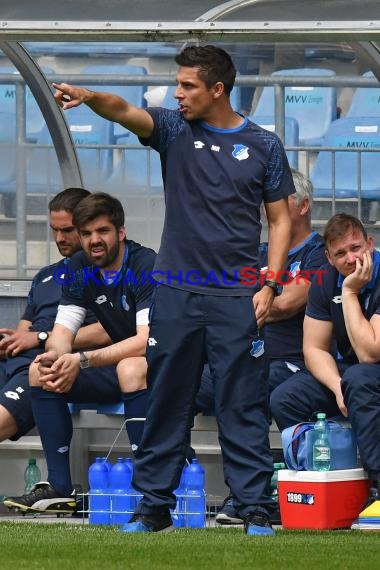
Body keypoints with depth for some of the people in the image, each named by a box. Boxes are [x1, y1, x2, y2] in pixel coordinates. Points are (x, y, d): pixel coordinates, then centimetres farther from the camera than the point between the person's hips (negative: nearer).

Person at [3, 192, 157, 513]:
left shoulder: (146, 265, -20)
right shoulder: (80, 269, 2)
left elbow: (147, 340, -29)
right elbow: (63, 331, 0)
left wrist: (83, 361, -35)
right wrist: (55, 357, -26)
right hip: (118, 366, 7)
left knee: (131, 368, -39)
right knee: (40, 370, -8)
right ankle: (59, 487, -11)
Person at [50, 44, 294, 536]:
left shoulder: (263, 145, 4)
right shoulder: (174, 131, 5)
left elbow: (280, 220, 7)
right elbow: (125, 112, -14)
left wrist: (270, 284, -4)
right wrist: (88, 98, -35)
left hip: (237, 297, -2)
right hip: (176, 294, 2)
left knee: (242, 407, -1)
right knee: (166, 403, 5)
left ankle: (255, 509, 3)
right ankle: (154, 505, 11)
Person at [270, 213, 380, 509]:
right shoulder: (326, 282, -3)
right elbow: (315, 349, -2)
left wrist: (350, 292, -26)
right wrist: (338, 387, -21)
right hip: (344, 370, 6)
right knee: (284, 400, -15)